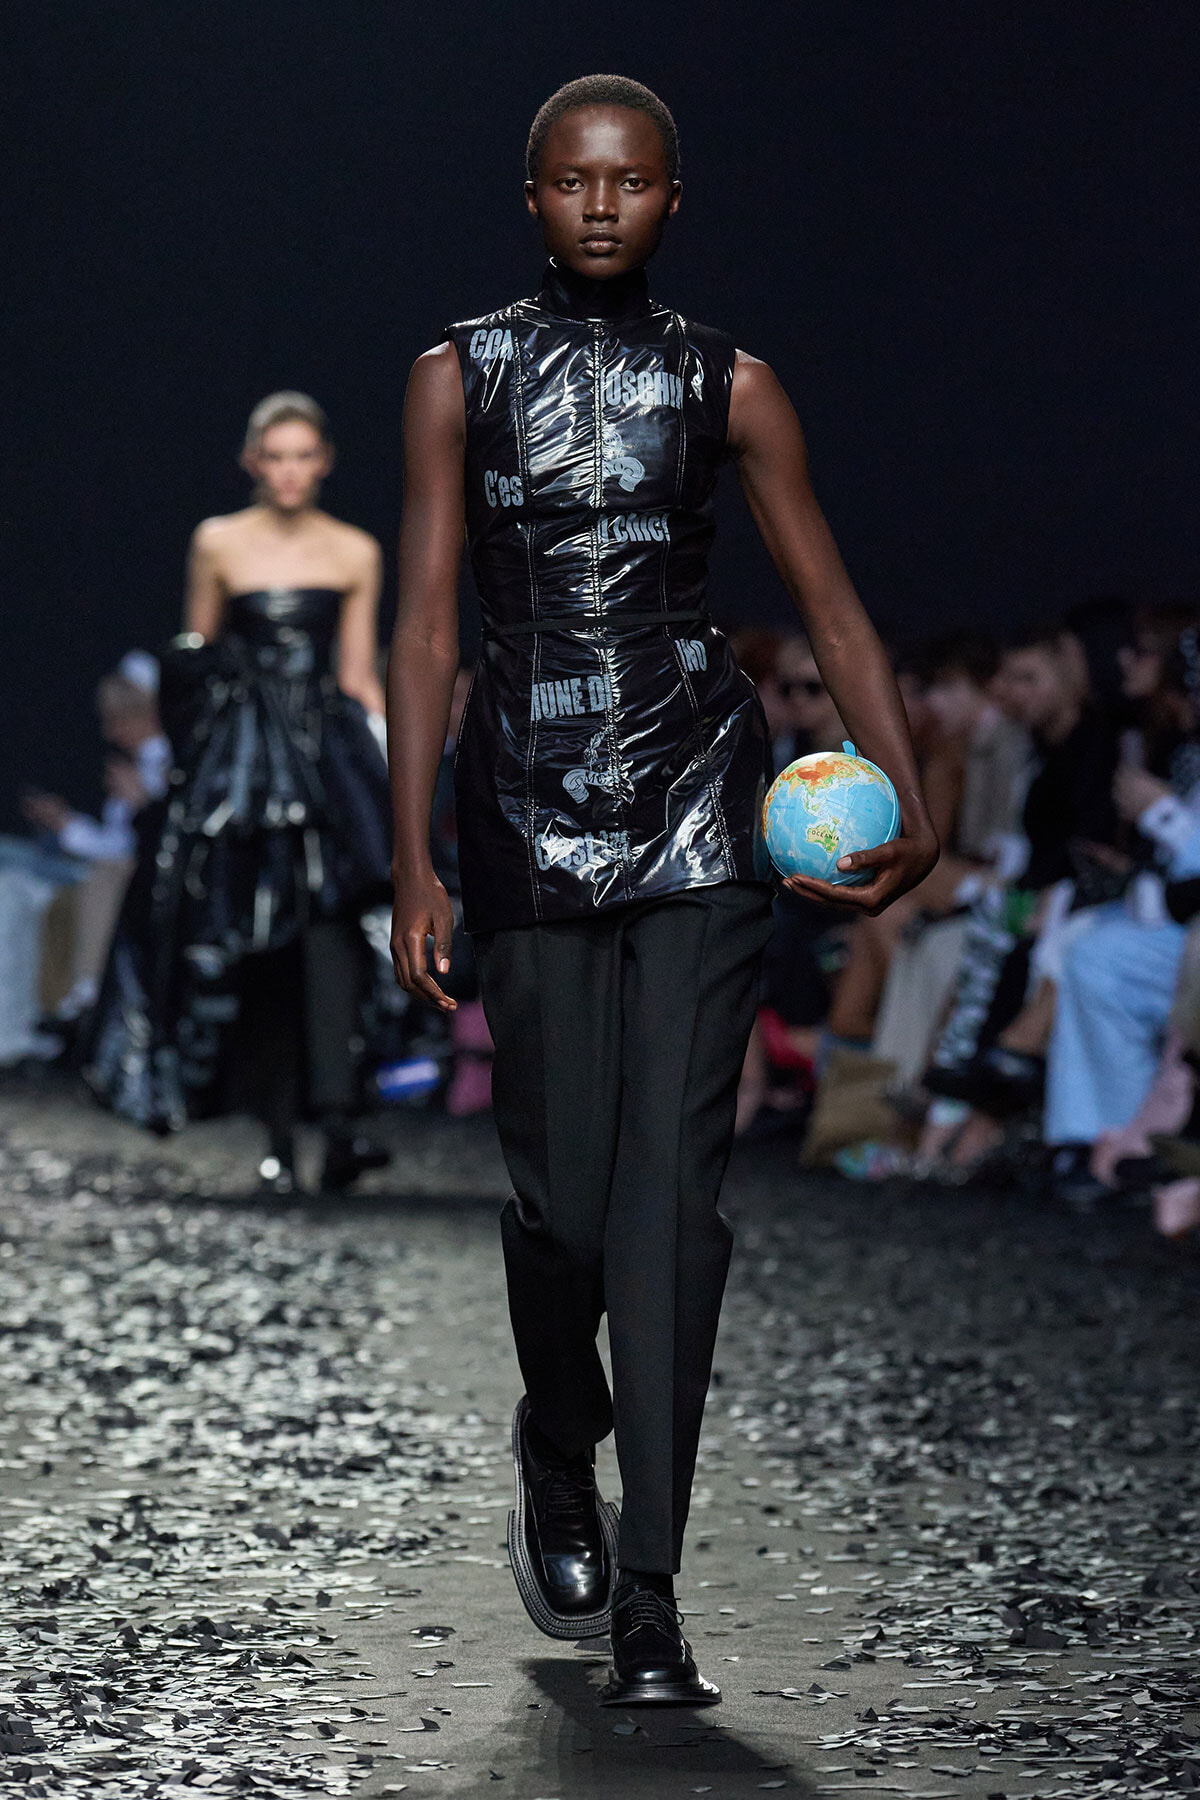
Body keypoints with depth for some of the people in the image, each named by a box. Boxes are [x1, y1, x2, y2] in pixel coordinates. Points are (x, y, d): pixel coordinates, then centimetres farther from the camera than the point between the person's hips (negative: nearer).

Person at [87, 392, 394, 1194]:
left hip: (328, 751, 0)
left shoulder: (356, 553, 7)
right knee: (258, 945, 0)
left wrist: (394, 750, -1)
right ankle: (280, 1136, 8)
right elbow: (194, 657, 17)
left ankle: (339, 1126, -28)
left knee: (328, 920, -19)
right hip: (240, 758, 0)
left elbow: (358, 676, 8)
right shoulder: (220, 544, 6)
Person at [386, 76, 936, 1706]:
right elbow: (427, 627, 0)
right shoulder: (460, 378, 4)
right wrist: (415, 864, -7)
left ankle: (648, 1600, -7)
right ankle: (558, 1460, 33)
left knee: (671, 1186, -9)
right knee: (561, 1193, 1)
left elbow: (833, 608, 7)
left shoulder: (729, 389, 6)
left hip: (699, 807, 0)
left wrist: (907, 803, -5)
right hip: (531, 813, 0)